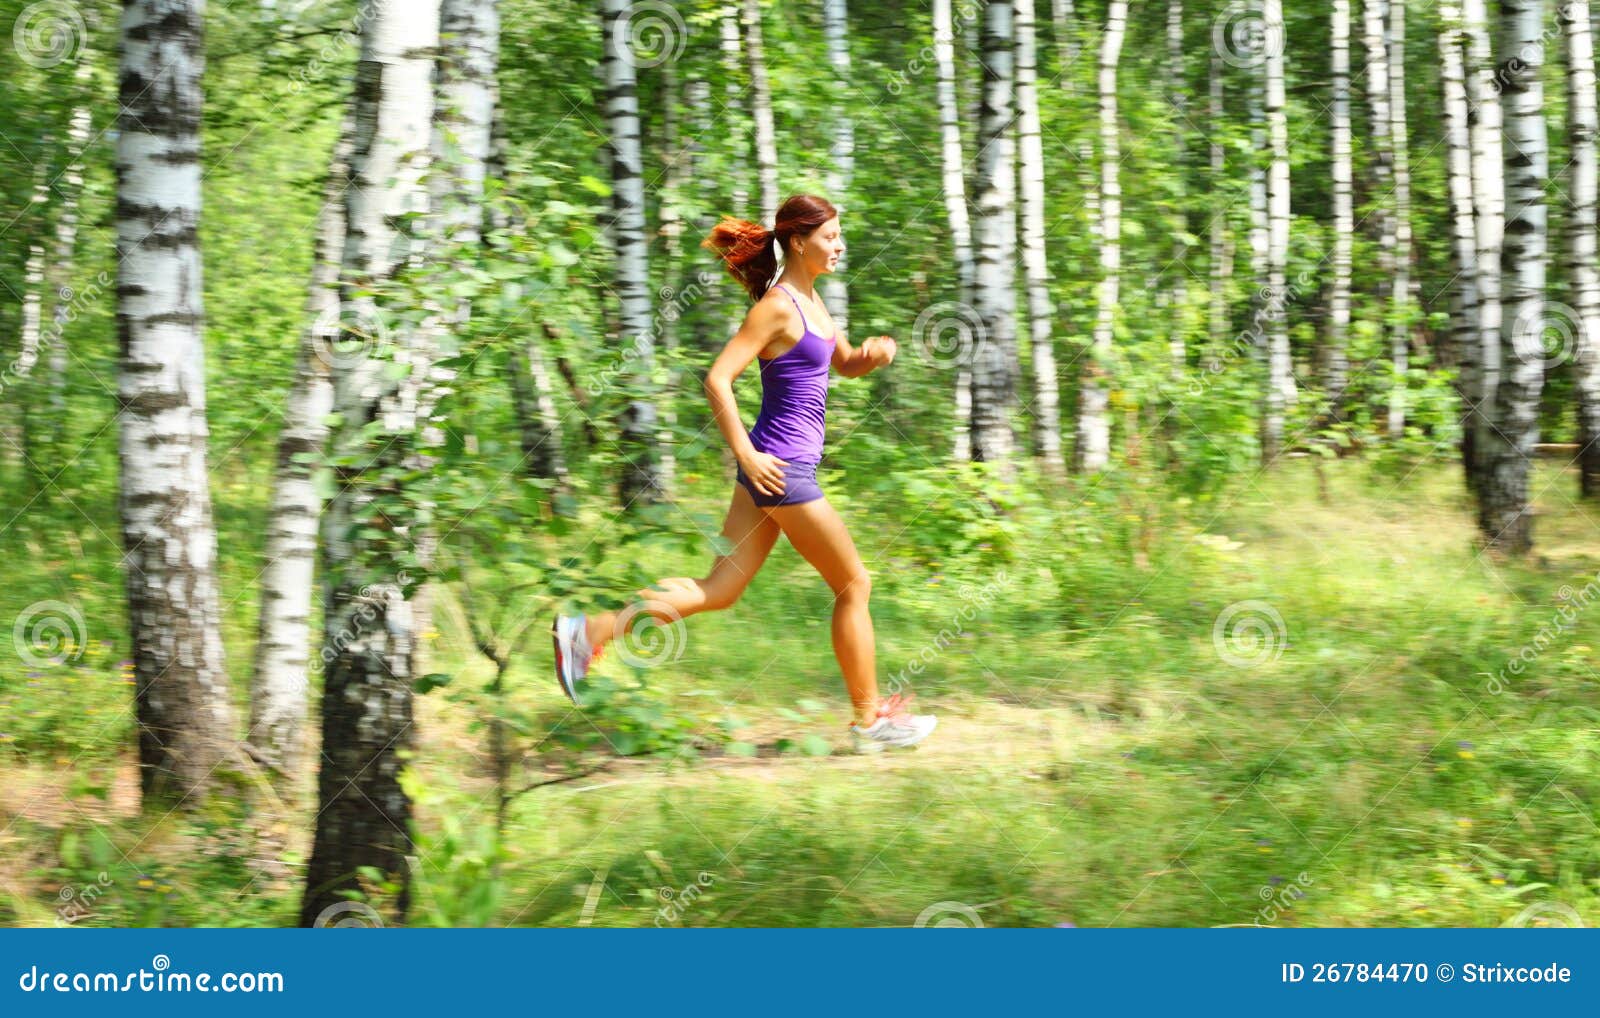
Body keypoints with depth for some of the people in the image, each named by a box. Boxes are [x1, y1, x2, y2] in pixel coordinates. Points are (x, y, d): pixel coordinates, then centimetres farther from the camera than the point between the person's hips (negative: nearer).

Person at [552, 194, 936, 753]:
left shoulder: (809, 299, 13)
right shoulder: (778, 305, -15)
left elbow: (846, 365, 25)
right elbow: (717, 379, -20)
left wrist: (873, 353, 2)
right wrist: (746, 454, -21)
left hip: (776, 467, 9)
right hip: (781, 468, -9)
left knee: (720, 590, 7)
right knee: (854, 585, 3)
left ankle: (589, 631, 5)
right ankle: (870, 718, 14)